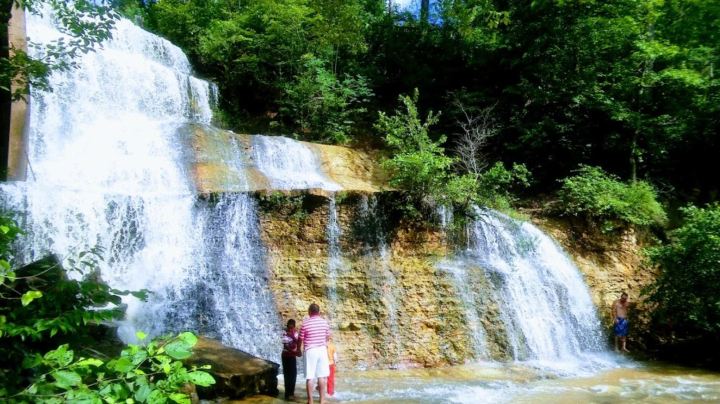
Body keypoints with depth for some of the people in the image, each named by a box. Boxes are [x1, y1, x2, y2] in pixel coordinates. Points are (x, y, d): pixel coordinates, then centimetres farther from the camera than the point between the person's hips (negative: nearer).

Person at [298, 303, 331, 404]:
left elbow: (300, 339, 0)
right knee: (321, 375, 9)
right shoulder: (324, 322, -1)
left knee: (310, 377, 3)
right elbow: (328, 337, 12)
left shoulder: (305, 323, -8)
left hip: (310, 351, -2)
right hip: (322, 350, 2)